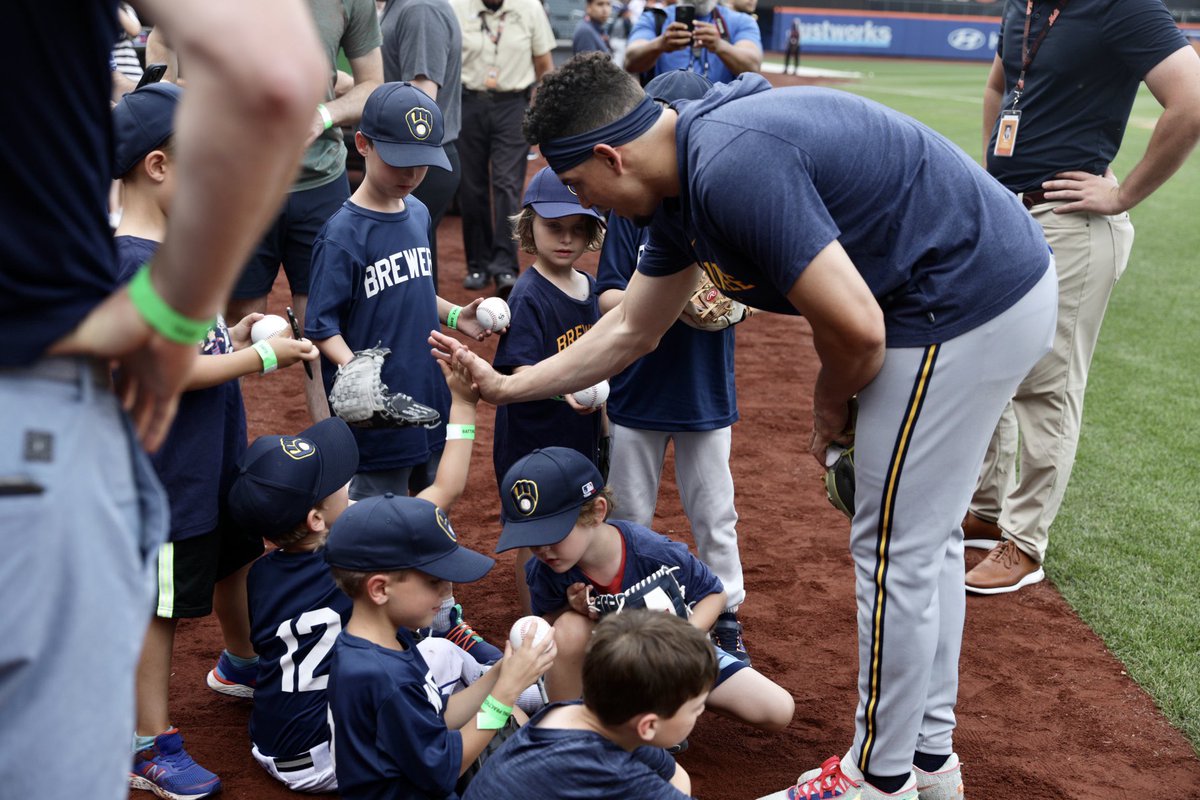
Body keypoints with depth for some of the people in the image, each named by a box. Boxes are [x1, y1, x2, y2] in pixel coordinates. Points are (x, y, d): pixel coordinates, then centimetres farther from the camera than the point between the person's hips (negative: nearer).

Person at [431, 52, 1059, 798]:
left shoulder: (732, 170, -25)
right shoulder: (684, 183, 8)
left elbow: (857, 329, -26)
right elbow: (630, 332, 20)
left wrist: (832, 397, -3)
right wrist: (507, 386, 24)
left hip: (964, 308, -10)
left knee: (896, 550, 1)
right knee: (926, 535, 19)